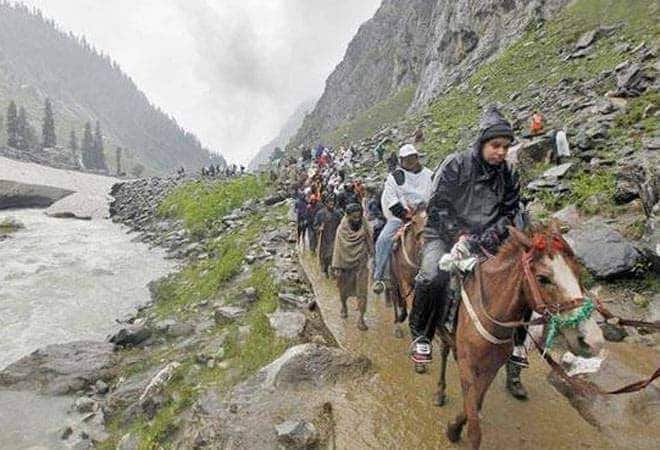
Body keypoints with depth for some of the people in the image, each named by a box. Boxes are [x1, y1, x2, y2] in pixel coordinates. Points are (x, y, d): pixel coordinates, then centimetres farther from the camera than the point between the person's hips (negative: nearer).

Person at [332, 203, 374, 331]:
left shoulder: (364, 228, -6)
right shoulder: (342, 229, -11)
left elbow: (369, 244, 3)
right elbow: (338, 248, -9)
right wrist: (337, 267, -10)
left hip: (361, 264, 1)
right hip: (345, 264, 0)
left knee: (362, 292, -4)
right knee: (344, 288, 18)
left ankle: (360, 318, 1)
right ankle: (344, 306, 46)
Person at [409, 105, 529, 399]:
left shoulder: (507, 176, 7)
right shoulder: (456, 165, -9)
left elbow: (509, 212, 10)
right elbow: (438, 207, -12)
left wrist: (492, 235, -10)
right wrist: (460, 235, -22)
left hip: (485, 239, 6)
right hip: (445, 235, -5)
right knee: (433, 277, -35)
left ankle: (516, 345, 15)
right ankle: (421, 337, -11)